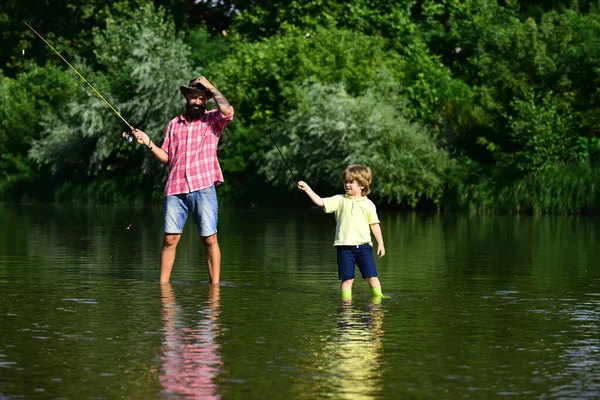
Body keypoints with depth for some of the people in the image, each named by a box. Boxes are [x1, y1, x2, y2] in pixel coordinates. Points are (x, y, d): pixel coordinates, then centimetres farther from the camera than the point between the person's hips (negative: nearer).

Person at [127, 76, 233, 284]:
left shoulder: (212, 119, 9)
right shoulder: (174, 124, 18)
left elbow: (228, 111, -15)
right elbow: (166, 157, 18)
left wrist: (211, 87, -8)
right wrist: (148, 143, 4)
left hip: (203, 188, -3)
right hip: (175, 189, 3)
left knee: (210, 239, -3)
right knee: (170, 238, 0)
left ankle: (215, 284, 1)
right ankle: (163, 283, 5)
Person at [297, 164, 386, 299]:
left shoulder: (368, 204, 6)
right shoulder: (340, 200, 6)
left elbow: (374, 224, 11)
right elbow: (320, 202, -4)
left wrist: (380, 243, 10)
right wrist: (307, 189, -13)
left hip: (363, 245, 0)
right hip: (344, 246, 0)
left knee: (372, 276, -1)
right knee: (347, 278, 1)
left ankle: (378, 298, 8)